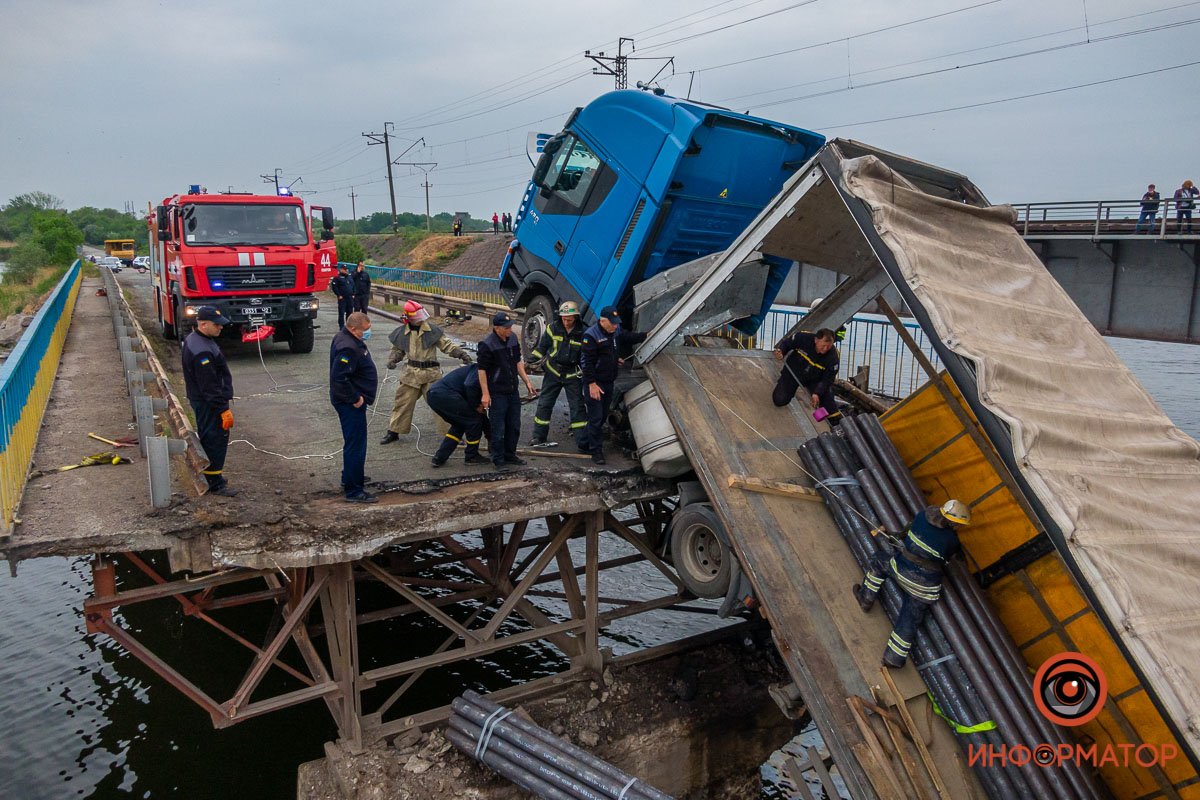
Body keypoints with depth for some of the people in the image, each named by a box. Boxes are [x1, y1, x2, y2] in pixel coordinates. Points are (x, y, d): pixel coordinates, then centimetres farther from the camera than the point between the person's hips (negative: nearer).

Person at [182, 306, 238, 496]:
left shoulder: (193, 339, 8)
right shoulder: (202, 352, -27)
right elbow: (210, 386, -27)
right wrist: (224, 409, -23)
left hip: (200, 400, 11)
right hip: (209, 404, -11)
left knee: (207, 438, 20)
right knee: (216, 440, -4)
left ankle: (208, 476, 32)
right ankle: (215, 484, 3)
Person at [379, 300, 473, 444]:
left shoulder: (432, 330, -5)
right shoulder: (402, 333, 2)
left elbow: (447, 344, -6)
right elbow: (397, 349, 16)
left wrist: (460, 353, -21)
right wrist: (392, 360, -3)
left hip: (431, 373, -2)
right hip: (411, 373, 2)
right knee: (402, 403, 10)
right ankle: (393, 432, 25)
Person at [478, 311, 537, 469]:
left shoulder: (513, 338, 5)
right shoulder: (487, 345, -17)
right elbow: (482, 370, -15)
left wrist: (527, 382, 12)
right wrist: (485, 394, -16)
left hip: (513, 391, 7)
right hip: (497, 393, -7)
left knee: (514, 426, 14)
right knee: (498, 429, -1)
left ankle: (510, 455, 28)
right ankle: (498, 459, 10)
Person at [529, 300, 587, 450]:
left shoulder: (582, 333, -9)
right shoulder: (553, 328, -5)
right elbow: (542, 346, 6)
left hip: (573, 375, -2)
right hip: (553, 371, 2)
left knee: (578, 407, -2)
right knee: (544, 404, 5)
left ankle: (583, 443, 3)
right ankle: (539, 436, 19)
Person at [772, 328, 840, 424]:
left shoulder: (832, 356, -27)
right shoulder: (803, 338, -30)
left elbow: (827, 379, -21)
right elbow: (786, 342, -11)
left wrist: (817, 393, -34)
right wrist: (780, 350, -33)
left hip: (814, 379, 0)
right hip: (793, 372, 0)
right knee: (779, 400, -5)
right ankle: (781, 383, 29)